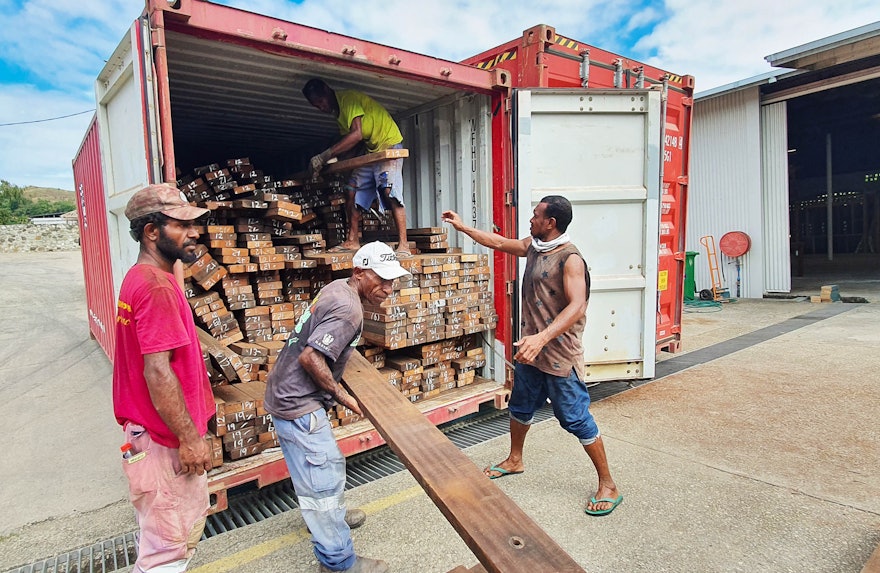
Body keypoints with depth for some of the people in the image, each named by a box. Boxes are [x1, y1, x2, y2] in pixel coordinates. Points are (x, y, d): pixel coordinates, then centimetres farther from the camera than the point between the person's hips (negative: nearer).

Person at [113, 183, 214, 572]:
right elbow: (158, 372, -27)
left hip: (147, 432, 10)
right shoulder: (157, 286, -24)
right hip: (165, 441, -10)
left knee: (186, 528, 25)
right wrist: (191, 439, -20)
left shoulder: (140, 278, 9)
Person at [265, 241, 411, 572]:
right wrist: (341, 395, -17)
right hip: (298, 403, -10)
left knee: (327, 463, 26)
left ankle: (327, 517, 47)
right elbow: (310, 358, -28)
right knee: (322, 479, -2)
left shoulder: (339, 287, 5)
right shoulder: (348, 310, -24)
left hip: (290, 395, 10)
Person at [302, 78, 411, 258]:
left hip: (389, 143, -9)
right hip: (370, 149, 10)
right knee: (352, 191, 2)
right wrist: (333, 160, -5)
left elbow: (356, 134, -29)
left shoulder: (348, 97, -18)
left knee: (390, 191, -24)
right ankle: (352, 241, 6)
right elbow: (348, 139, 11)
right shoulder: (337, 110, 12)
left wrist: (325, 156, -31)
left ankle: (403, 246, -26)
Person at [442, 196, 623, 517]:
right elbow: (499, 242, 20)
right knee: (520, 406, 22)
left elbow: (577, 306, -31)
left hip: (559, 354, -8)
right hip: (531, 347, 9)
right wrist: (462, 227, 23)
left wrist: (542, 337, -43)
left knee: (576, 419, 0)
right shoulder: (533, 246, 6)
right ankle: (514, 461, 45)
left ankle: (608, 485, 18)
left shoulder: (570, 258, -20)